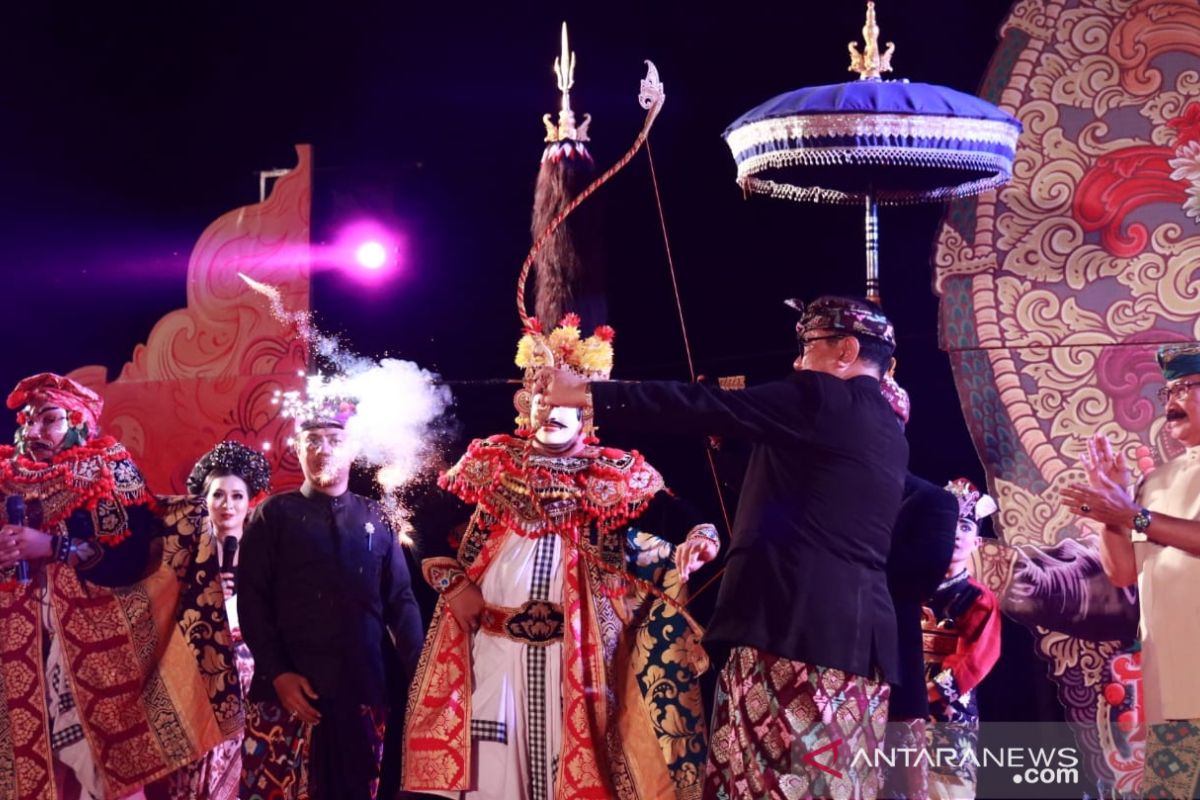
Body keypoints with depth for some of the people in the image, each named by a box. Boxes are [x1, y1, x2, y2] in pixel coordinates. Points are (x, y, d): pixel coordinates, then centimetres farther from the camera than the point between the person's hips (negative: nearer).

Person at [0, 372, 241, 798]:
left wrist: (52, 547, -15)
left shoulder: (110, 471, 1)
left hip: (98, 639, -3)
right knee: (34, 750, -2)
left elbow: (132, 557, -11)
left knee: (107, 746, -8)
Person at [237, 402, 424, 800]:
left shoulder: (376, 520, 14)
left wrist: (420, 675, -2)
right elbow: (251, 603, 1)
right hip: (289, 690, -2)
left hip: (363, 689, 2)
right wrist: (277, 674, -10)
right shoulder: (272, 516, 7)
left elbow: (401, 602, 10)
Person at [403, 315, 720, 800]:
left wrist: (698, 539, -28)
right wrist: (451, 582, -2)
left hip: (577, 651, -1)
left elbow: (678, 521, -7)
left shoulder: (611, 476, 2)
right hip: (493, 646, 2)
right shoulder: (490, 464, 8)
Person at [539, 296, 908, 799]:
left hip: (795, 631, -9)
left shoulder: (821, 400, -4)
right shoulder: (885, 429, 21)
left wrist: (583, 393, 0)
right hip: (855, 640, 9)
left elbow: (702, 409, -6)